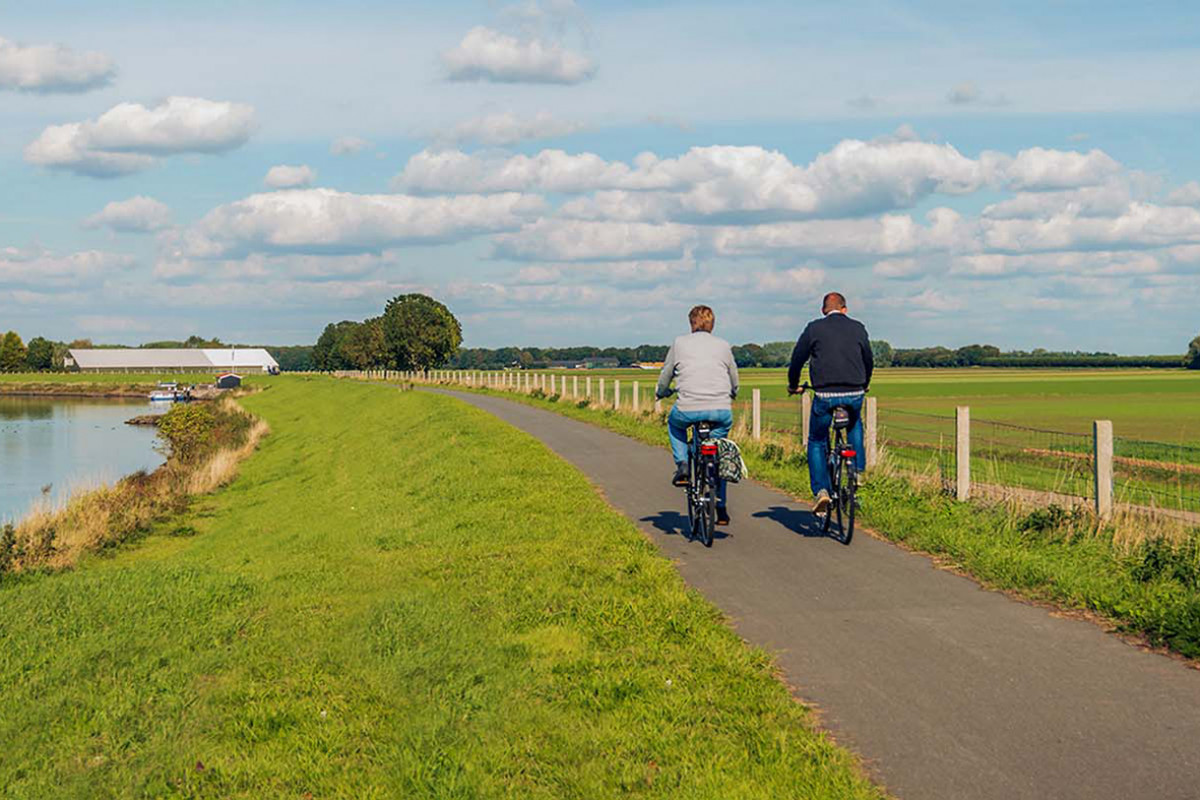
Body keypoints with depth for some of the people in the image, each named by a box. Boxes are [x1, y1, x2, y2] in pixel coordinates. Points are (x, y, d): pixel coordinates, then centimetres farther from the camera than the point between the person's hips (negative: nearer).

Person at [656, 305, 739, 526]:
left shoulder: (680, 344, 10)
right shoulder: (723, 346, 15)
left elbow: (665, 377, 17)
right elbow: (734, 382, 24)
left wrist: (662, 392, 39)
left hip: (689, 409, -2)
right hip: (721, 411, 2)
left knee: (674, 423, 33)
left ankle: (682, 467, 16)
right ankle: (721, 508, 19)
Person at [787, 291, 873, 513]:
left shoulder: (814, 329, 3)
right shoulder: (858, 328, 11)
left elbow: (797, 359, 8)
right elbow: (869, 361, 22)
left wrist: (793, 385, 26)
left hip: (825, 395, -2)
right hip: (855, 395, 2)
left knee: (816, 442, 14)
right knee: (855, 425, 35)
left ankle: (821, 489, 0)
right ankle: (858, 471, 25)